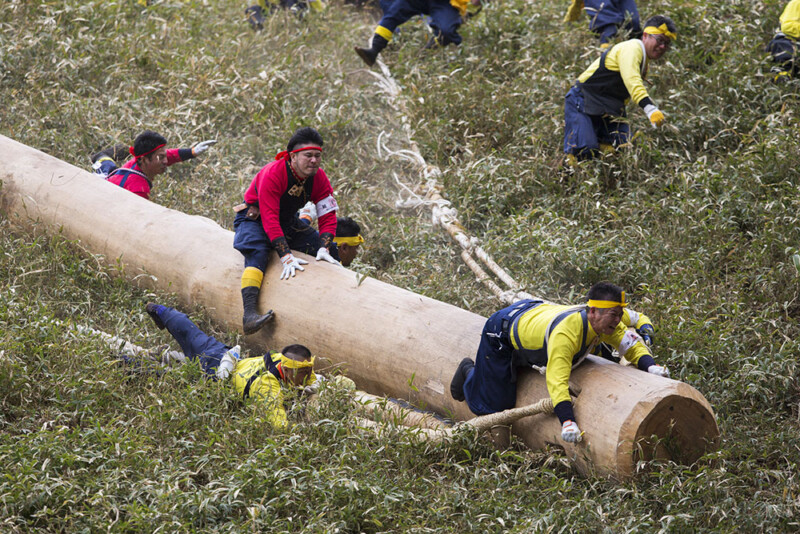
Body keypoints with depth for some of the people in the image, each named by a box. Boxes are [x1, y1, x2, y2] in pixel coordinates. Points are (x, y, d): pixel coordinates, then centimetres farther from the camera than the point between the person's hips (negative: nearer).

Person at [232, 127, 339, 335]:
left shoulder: (319, 178, -11)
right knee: (258, 253, -36)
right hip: (255, 219, -7)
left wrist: (324, 248, -26)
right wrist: (286, 257, -42)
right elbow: (270, 218, -35)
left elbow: (328, 216, -8)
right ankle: (249, 314, -49)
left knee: (330, 252, -5)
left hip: (287, 222, 7)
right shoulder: (273, 174, -30)